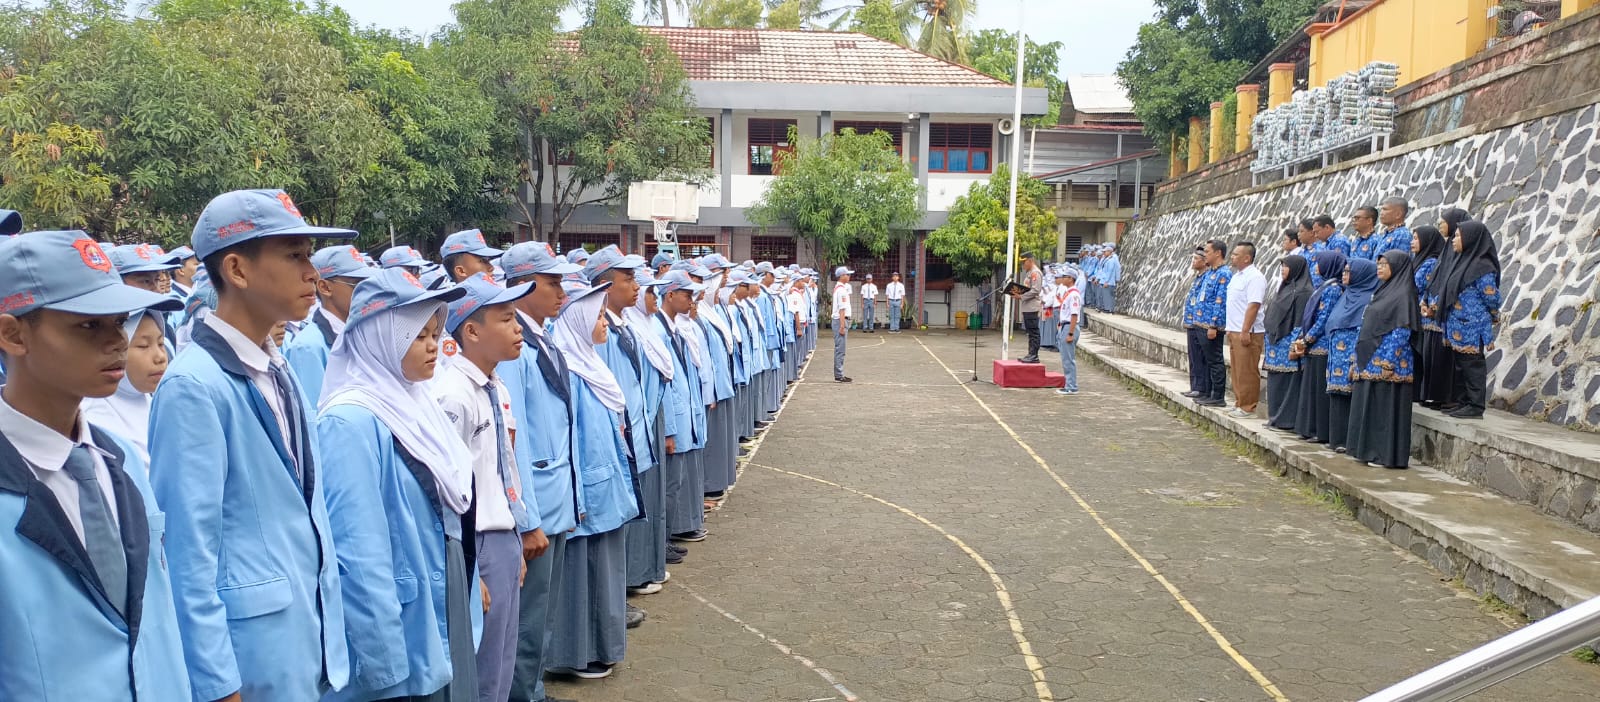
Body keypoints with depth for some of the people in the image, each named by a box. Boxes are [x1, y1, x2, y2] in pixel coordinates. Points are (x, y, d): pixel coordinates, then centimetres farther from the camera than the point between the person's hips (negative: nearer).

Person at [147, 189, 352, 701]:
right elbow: (189, 546, -17)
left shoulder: (278, 373, 8)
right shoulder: (195, 386, -17)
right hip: (250, 651, -8)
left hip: (309, 639, 8)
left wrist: (327, 633, 14)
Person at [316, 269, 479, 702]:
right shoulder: (353, 423, -19)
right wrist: (385, 665, -21)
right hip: (399, 641, -8)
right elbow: (358, 555, -22)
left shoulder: (414, 404, 8)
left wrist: (471, 590, 16)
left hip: (444, 625, 8)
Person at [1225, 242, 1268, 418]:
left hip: (1247, 333, -10)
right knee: (1237, 371, 14)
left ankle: (1248, 407, 0)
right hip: (1235, 331, 10)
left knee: (1247, 372, -5)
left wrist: (1245, 331, -24)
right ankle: (1239, 403, 22)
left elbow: (1253, 306, -21)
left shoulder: (1255, 277, -14)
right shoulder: (1237, 275, 17)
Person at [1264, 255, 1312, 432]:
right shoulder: (1285, 287, 16)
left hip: (1288, 346, -9)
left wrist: (1295, 347, -20)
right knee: (1276, 382, 11)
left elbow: (1301, 321, -17)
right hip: (1276, 346, 9)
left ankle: (1288, 420, -1)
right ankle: (1276, 417, 17)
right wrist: (1271, 344, 18)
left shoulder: (1303, 291, -12)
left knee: (1289, 382, -5)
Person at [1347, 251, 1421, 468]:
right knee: (1369, 405, 11)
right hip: (1371, 361, 9)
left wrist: (1388, 362, -22)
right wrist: (1363, 357, 17)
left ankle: (1387, 454, 0)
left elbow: (1402, 331, -17)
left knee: (1387, 406, -5)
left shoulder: (1403, 294, -11)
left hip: (1387, 362, -9)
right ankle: (1370, 449, 17)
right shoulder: (1384, 290, 16)